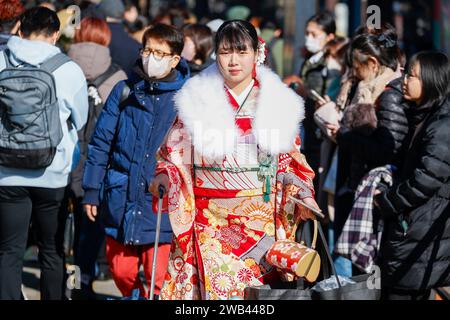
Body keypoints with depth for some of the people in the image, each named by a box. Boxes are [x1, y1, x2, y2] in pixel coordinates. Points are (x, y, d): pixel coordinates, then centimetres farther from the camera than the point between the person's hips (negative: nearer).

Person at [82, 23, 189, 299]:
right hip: (121, 196, 3)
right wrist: (92, 191, 5)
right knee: (121, 271, 10)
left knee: (159, 277, -4)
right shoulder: (124, 91, 5)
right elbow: (101, 143, 8)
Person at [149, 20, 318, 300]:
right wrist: (164, 177, -13)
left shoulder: (278, 103, 7)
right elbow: (177, 156, 6)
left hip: (263, 221, 1)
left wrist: (303, 194, -4)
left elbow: (290, 161, 12)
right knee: (218, 288, -11)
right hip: (211, 221, -1)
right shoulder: (197, 101, 3)